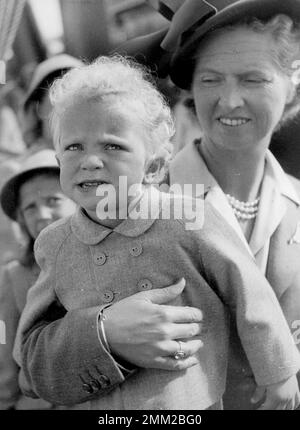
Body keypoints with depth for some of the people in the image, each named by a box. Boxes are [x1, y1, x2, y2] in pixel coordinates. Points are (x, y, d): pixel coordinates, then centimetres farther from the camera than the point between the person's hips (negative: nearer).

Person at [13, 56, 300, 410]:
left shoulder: (189, 220, -20)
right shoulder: (55, 245, -10)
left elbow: (250, 299, -8)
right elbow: (32, 356, -8)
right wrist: (103, 334, -25)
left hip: (194, 404, -1)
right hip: (103, 410, 2)